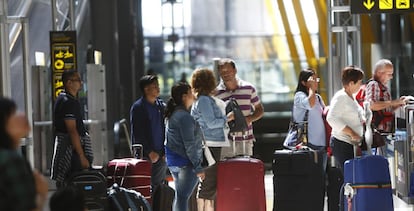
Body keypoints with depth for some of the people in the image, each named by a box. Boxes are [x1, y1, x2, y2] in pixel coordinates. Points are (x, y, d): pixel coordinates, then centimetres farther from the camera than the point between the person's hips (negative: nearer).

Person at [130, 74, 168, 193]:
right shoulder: (137, 107, -4)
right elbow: (137, 133, -7)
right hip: (145, 156, -5)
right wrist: (149, 152, -11)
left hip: (161, 155, 5)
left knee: (159, 186, 6)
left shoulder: (162, 106, 11)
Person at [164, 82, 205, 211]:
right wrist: (198, 167, -17)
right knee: (182, 197, -11)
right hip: (185, 163, -10)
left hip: (172, 162, 10)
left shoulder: (172, 115, 13)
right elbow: (189, 145, -19)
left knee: (179, 196, 16)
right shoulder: (184, 116, -17)